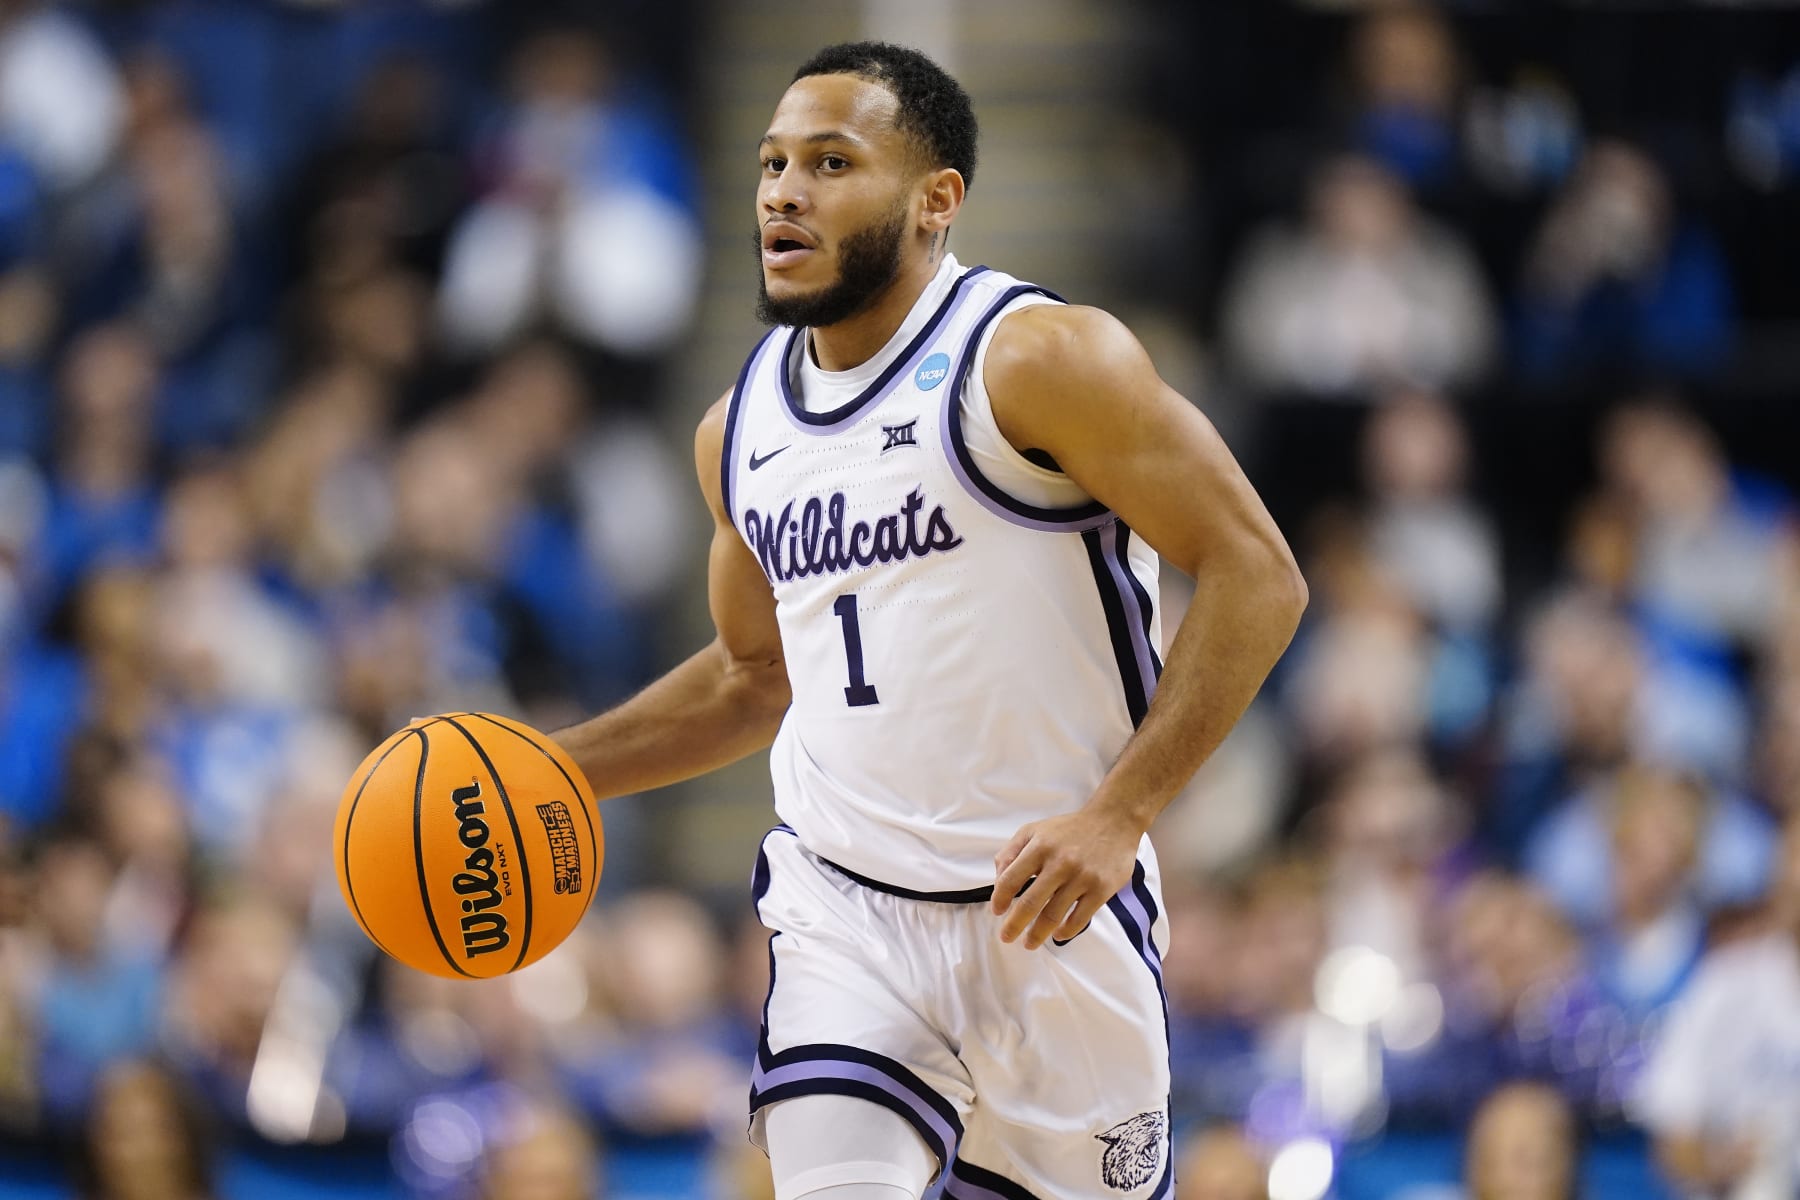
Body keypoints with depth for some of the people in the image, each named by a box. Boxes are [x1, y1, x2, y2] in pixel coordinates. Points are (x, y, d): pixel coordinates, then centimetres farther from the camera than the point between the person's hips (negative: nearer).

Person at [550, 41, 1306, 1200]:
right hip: (845, 918, 4)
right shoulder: (742, 428, 10)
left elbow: (1256, 574, -13)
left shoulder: (1041, 360, -10)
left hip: (1050, 912, -4)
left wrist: (1119, 813, -21)